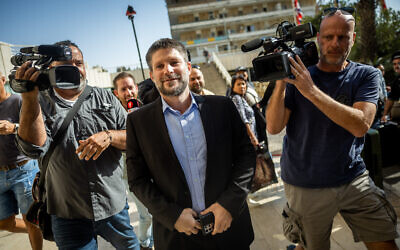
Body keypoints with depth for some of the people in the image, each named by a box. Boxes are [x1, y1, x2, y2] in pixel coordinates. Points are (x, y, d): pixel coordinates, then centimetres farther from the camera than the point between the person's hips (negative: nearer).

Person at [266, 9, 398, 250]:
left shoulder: (366, 75, -2)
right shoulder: (298, 75, -4)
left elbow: (360, 126, -20)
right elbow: (273, 127, -12)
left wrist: (311, 91, -27)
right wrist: (281, 82, -23)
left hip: (354, 179, 2)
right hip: (306, 187, -1)